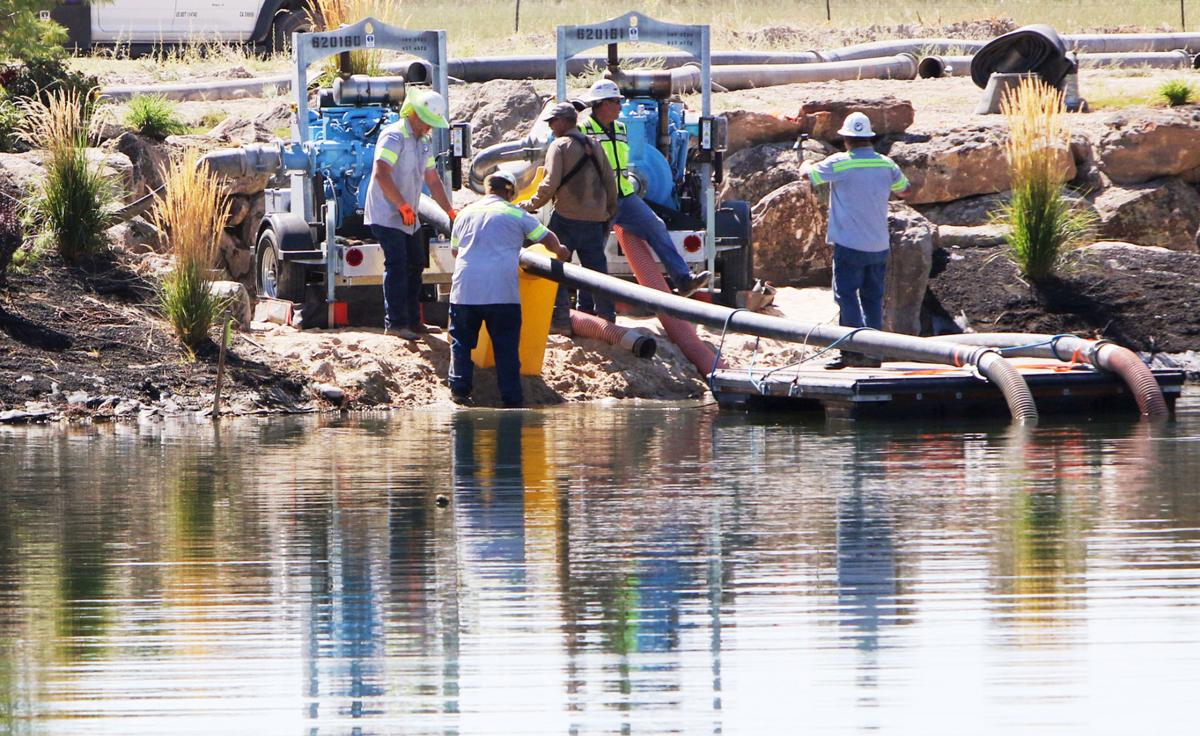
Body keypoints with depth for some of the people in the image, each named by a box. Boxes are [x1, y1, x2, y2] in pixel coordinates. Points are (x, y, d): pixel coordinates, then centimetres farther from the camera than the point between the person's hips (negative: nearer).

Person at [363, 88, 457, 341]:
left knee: (415, 264, 13)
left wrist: (450, 212, 13)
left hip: (408, 217, 10)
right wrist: (403, 206, -22)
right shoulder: (394, 137, -16)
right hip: (386, 214, -10)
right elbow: (381, 174, -26)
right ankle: (395, 322, -11)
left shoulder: (424, 142, 14)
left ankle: (413, 321, 20)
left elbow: (432, 180, 19)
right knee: (397, 265, -13)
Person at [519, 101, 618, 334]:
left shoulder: (559, 146, -6)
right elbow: (610, 182, 15)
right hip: (595, 219, 6)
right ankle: (605, 314, 12)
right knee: (596, 268, 12)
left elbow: (550, 183, -14)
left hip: (567, 217, -6)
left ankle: (560, 319, -4)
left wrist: (532, 205, -2)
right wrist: (609, 213, 23)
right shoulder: (594, 146, 13)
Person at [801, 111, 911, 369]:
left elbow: (808, 174, 1)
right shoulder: (887, 165, 3)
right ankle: (873, 353, 11)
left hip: (849, 244, -5)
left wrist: (805, 164, 24)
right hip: (879, 246, 5)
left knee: (847, 297, -2)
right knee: (873, 299, 10)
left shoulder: (839, 164, -12)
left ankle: (852, 351, -9)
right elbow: (904, 191, 19)